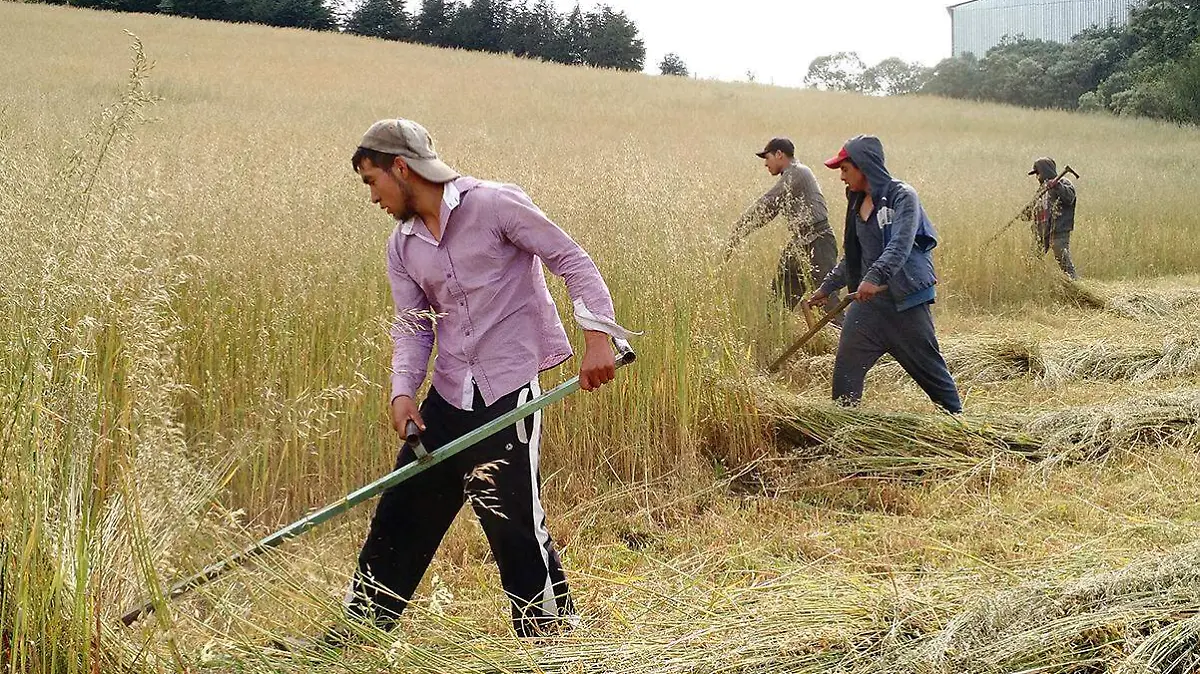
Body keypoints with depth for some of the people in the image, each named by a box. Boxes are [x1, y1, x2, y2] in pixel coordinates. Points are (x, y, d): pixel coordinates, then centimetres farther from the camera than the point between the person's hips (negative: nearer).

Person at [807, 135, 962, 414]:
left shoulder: (903, 197, -11)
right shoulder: (857, 204, 12)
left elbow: (900, 245, -26)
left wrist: (874, 277, -38)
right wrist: (826, 288, 22)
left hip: (905, 299, -7)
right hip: (868, 300, 7)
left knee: (928, 367, 3)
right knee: (846, 370, -1)